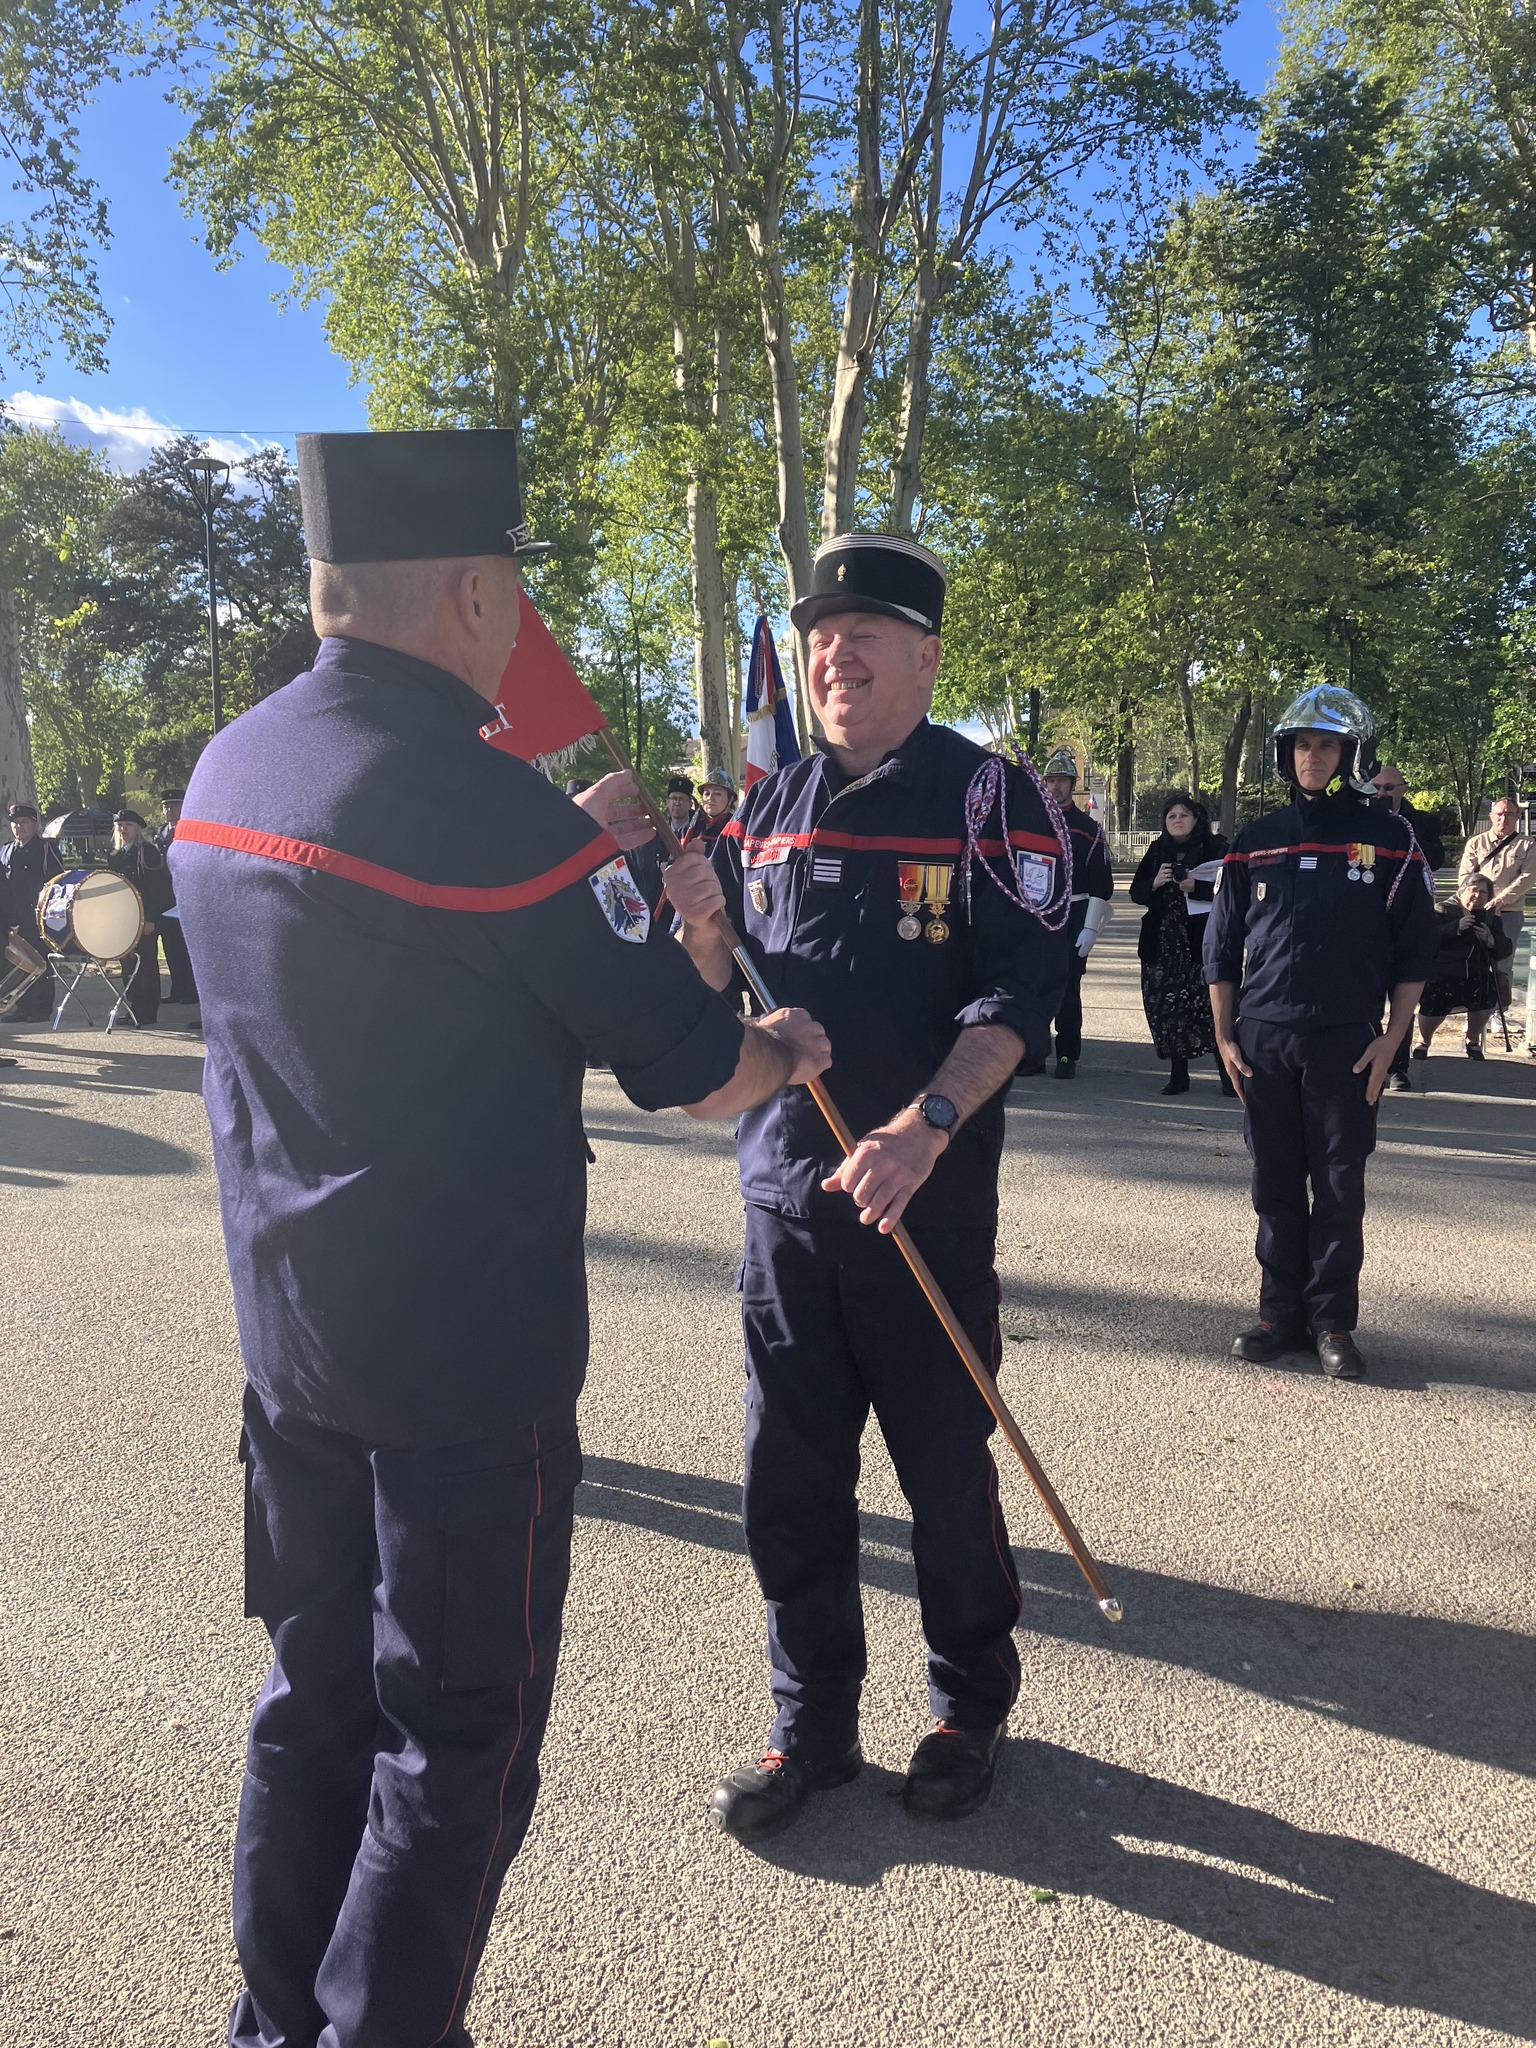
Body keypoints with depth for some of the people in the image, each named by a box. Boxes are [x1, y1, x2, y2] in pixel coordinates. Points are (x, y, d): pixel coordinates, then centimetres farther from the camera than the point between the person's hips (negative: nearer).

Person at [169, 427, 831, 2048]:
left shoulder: (229, 769, 4)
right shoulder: (480, 801, -21)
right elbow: (690, 1071, -15)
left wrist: (571, 840, 17)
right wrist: (783, 1049, 6)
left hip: (286, 1336, 8)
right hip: (469, 1360, -8)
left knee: (313, 1696, 22)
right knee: (458, 1739, 10)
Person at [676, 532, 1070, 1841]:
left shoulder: (987, 795, -5)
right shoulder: (773, 803, 10)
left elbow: (1023, 989, -13)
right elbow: (722, 986, 12)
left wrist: (925, 1125, -26)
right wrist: (700, 918, -10)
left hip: (929, 1199, -4)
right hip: (783, 1192, 5)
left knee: (945, 1469, 10)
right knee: (790, 1477, 11)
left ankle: (973, 1705, 35)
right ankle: (813, 1727, 31)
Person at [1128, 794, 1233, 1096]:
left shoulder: (1215, 848, 2)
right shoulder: (1157, 851, 13)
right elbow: (1136, 892, 10)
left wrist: (1196, 888, -19)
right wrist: (1156, 882, -9)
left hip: (1202, 940, -4)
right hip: (1163, 943, 4)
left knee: (1213, 1003, -8)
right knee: (1166, 1006, 2)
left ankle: (1227, 1072, 1)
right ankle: (1178, 1074, 12)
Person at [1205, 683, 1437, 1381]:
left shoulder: (1389, 840, 2)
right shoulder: (1254, 842, 8)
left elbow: (1414, 951, 2)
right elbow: (1222, 949, 10)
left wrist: (1390, 1040, -5)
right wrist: (1224, 1037, 4)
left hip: (1347, 1044, -2)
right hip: (1263, 1042, 2)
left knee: (1340, 1189, 3)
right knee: (1276, 1187, 7)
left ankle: (1333, 1322, 14)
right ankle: (1282, 1313, 18)